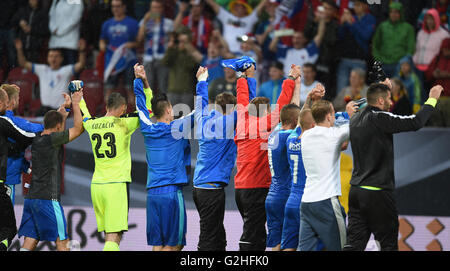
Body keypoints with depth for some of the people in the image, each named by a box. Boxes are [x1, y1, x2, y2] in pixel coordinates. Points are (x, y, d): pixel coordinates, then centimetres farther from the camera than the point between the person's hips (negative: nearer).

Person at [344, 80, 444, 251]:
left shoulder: (356, 120, 10)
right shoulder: (379, 119, -14)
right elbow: (415, 122, -18)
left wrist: (383, 89, 33)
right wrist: (432, 99, -4)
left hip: (356, 191, 8)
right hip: (377, 192, -8)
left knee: (354, 243, 4)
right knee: (388, 243, 3)